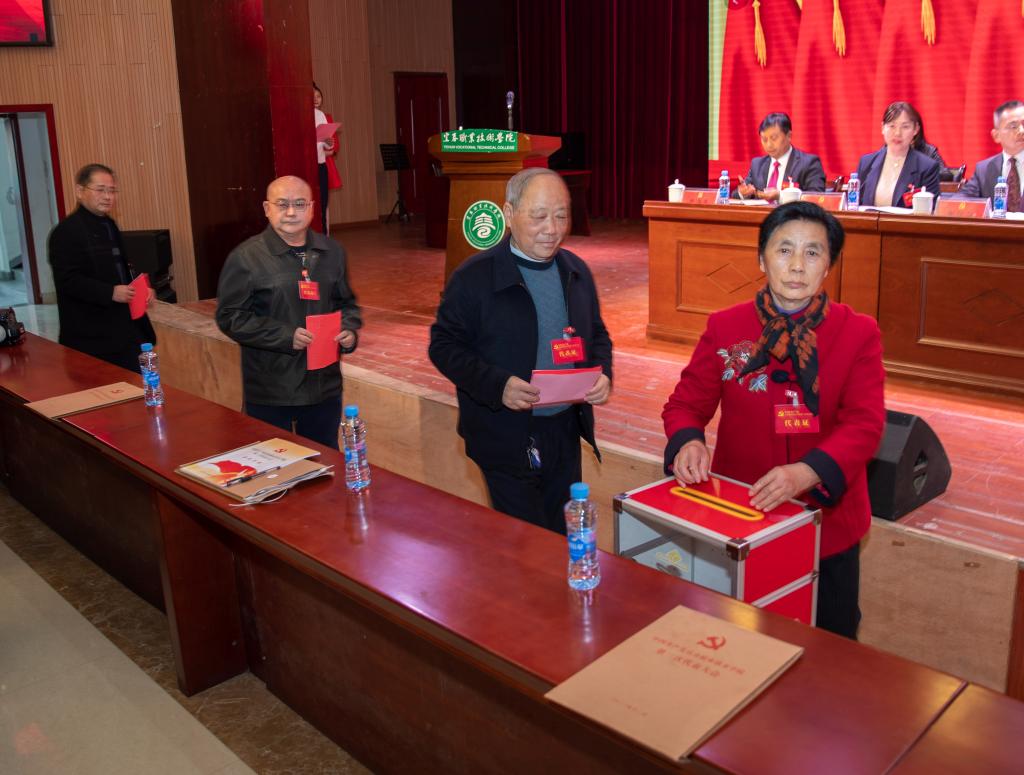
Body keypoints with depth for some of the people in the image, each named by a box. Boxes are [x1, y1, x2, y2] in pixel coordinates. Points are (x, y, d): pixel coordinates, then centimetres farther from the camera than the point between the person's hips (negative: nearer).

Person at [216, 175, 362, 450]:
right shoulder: (246, 257, -7)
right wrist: (285, 336, -20)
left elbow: (346, 302, 17)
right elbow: (230, 316, -10)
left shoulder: (332, 252, 8)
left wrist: (349, 329, -5)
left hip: (324, 385, 4)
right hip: (269, 392, -4)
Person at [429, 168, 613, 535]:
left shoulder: (576, 271, 7)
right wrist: (497, 385, -24)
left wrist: (602, 373, -5)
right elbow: (444, 346, -10)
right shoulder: (474, 277, -10)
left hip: (566, 434, 6)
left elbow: (598, 334, 16)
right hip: (507, 439, -5)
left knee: (564, 542, 17)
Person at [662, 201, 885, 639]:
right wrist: (689, 441, -24)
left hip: (827, 522, 0)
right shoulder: (724, 328, -3)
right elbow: (686, 403, 0)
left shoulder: (859, 333, -7)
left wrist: (808, 472, -33)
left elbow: (865, 423, -15)